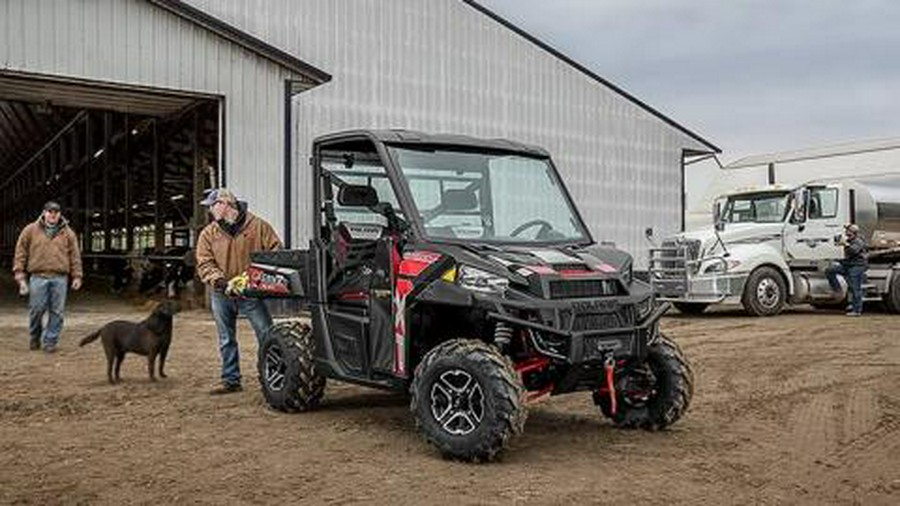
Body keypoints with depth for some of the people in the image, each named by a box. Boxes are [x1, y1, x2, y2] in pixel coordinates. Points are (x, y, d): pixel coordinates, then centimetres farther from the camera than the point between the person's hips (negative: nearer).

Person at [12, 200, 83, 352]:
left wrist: (77, 276, 4)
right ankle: (35, 337, 22)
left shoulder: (68, 233, 10)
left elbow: (75, 256, 10)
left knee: (57, 311, 0)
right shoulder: (30, 230, 7)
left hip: (60, 278, 1)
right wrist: (21, 277, 1)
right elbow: (21, 254, 7)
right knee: (36, 309, 0)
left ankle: (51, 341, 10)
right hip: (38, 277, -1)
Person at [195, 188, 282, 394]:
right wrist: (217, 279, -18)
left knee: (267, 335, -2)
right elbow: (204, 264, 0)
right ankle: (231, 381, 20)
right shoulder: (208, 234, 6)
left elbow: (276, 252, -2)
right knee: (226, 340, 10)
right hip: (222, 294, 3)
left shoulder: (258, 226, -2)